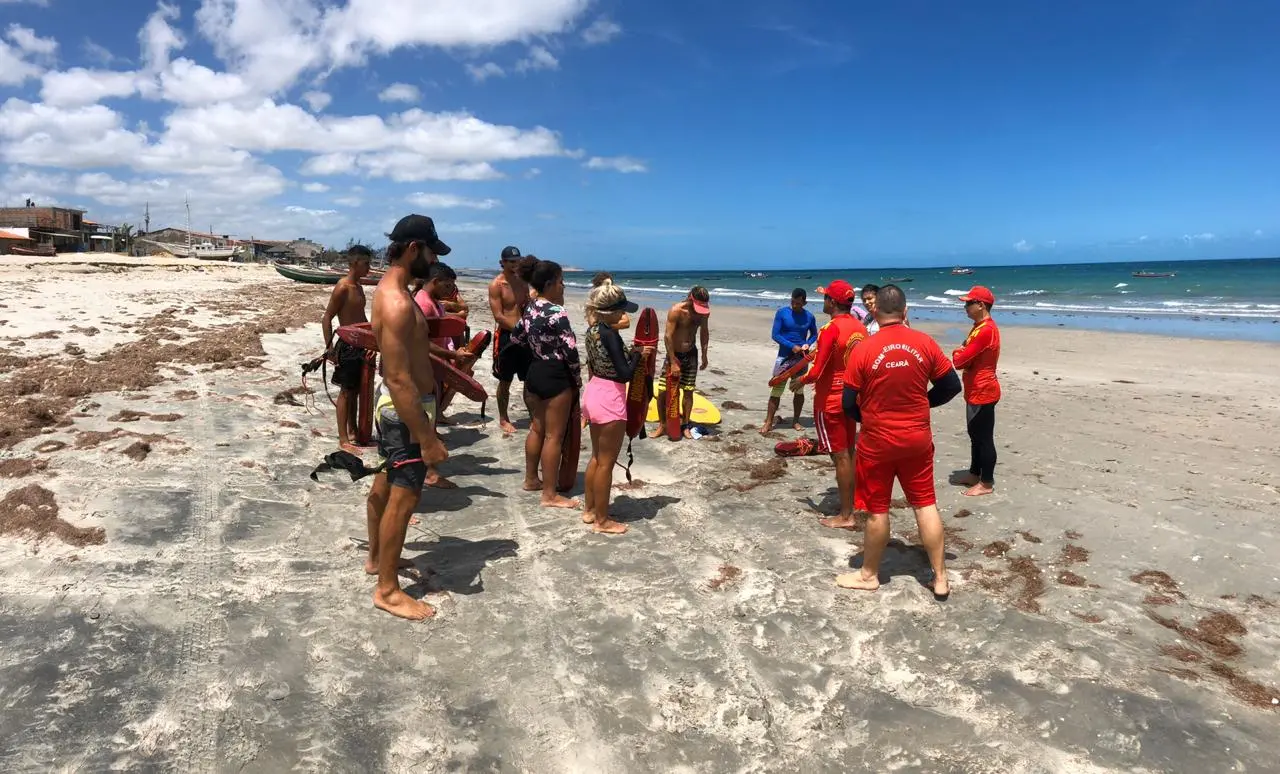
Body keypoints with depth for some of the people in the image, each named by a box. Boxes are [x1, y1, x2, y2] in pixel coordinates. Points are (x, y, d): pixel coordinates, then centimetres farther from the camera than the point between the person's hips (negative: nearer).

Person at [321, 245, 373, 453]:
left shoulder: (358, 286, 11)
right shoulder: (343, 288, -16)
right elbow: (326, 319, -16)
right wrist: (329, 347, -19)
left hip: (360, 346, 9)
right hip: (347, 346, -9)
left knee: (355, 391, 16)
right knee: (346, 392, -3)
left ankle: (353, 431, 28)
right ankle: (343, 440, 3)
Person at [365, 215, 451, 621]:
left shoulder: (392, 289, 7)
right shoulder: (397, 302, -26)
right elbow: (399, 379, -29)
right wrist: (426, 437, -28)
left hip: (393, 404, 11)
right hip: (405, 410, -11)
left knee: (386, 484, 22)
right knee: (404, 496, -2)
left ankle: (377, 557, 40)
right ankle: (387, 590, 9)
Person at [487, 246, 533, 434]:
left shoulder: (522, 283, 10)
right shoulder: (496, 285, -9)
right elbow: (498, 316, -15)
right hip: (506, 336, -6)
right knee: (505, 382, 5)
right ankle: (503, 419, 18)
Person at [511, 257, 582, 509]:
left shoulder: (530, 308, 6)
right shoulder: (556, 313, -20)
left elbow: (516, 338, 18)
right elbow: (570, 351, -20)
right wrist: (577, 379, -6)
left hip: (535, 372, 9)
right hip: (555, 376, -9)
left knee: (537, 428, 21)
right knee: (554, 435, -1)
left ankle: (531, 479, 34)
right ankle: (550, 495, 5)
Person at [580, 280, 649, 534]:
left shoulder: (593, 330, 6)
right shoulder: (610, 334, -21)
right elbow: (625, 374, -21)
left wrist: (630, 352, 11)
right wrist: (638, 354, -5)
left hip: (594, 392, 9)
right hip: (609, 398, -9)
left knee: (597, 457, 20)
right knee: (606, 462, 2)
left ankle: (590, 510, 31)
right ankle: (602, 520, 13)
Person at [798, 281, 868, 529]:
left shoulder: (831, 329, -20)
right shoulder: (860, 328, 3)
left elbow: (816, 372, -21)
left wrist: (800, 381, 0)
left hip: (830, 400, -7)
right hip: (851, 397, 8)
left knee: (840, 457, -1)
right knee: (849, 454, 16)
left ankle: (845, 516, 7)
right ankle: (852, 506, 27)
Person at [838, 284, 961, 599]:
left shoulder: (864, 349, -14)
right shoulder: (925, 343, -6)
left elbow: (849, 403, -9)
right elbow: (952, 386, 2)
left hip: (877, 442, -3)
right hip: (918, 439, 3)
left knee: (877, 509, 9)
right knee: (926, 505, 13)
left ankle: (869, 575, 25)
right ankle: (940, 577, 21)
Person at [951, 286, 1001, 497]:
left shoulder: (985, 330, -22)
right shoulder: (980, 327, 12)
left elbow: (960, 360, -22)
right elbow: (970, 357, 18)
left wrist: (957, 354, -1)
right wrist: (962, 355, -4)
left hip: (983, 393, -11)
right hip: (976, 391, 11)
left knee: (985, 438, -1)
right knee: (976, 435, 19)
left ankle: (987, 483, 8)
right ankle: (974, 474, 31)